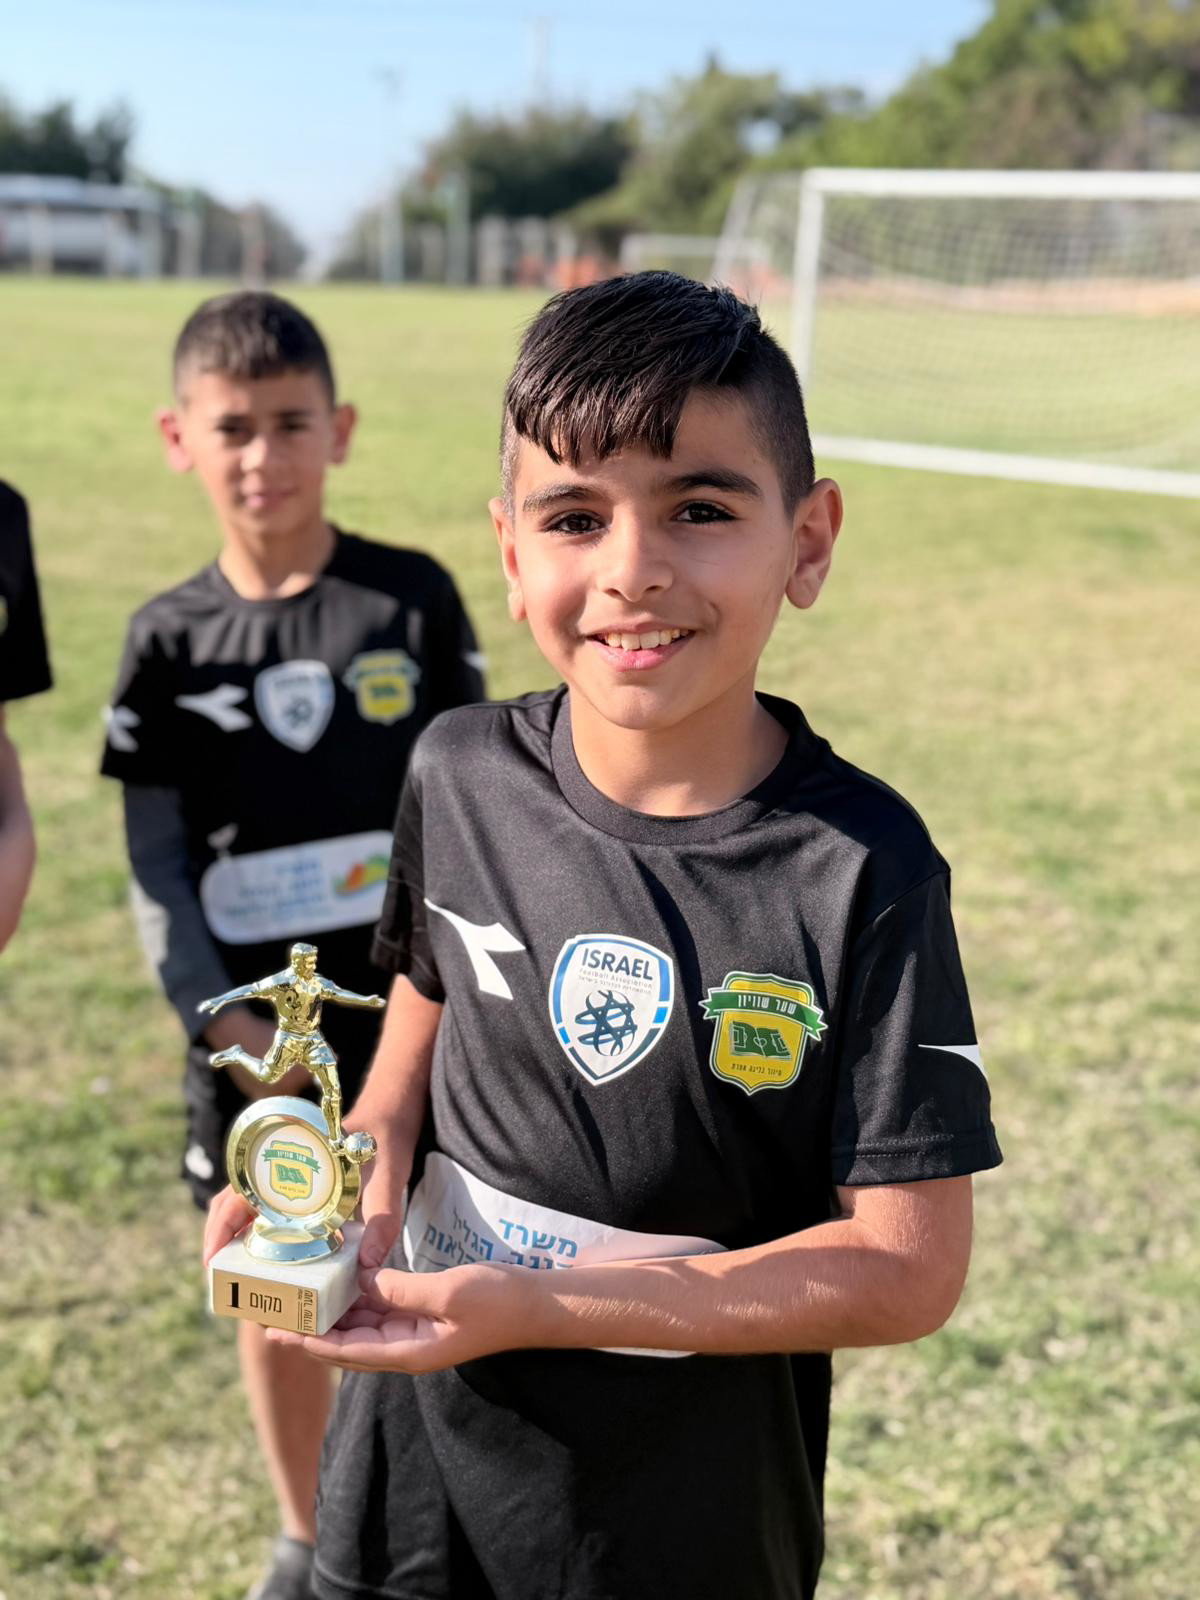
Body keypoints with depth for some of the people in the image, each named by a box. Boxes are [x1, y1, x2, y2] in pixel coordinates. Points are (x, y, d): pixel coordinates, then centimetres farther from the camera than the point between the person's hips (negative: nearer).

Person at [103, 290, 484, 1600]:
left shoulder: (413, 601, -5)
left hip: (406, 1012, -2)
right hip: (253, 1030, 2)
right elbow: (154, 857, -1)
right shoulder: (171, 638, -2)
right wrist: (214, 1017, -11)